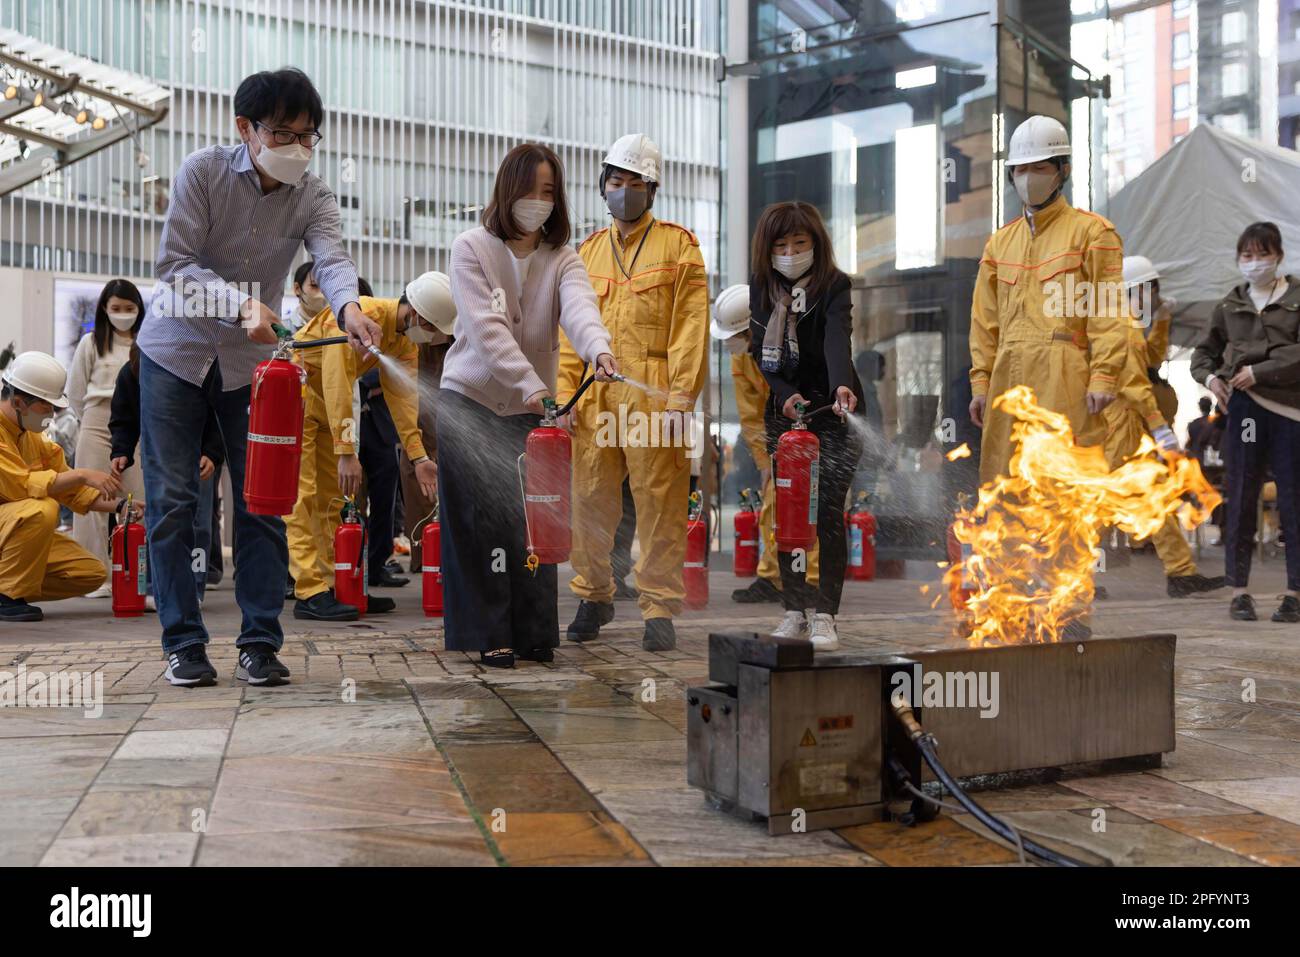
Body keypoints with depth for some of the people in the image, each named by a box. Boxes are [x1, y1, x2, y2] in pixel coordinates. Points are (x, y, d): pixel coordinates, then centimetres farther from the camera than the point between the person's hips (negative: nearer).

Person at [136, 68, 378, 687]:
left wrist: (349, 307, -48)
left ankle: (260, 642, 7)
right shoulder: (202, 171, -12)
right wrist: (240, 303, -34)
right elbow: (175, 263, -17)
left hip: (251, 358, 2)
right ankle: (183, 642, 7)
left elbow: (332, 259, -25)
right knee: (171, 500, -2)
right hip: (177, 349, -2)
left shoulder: (313, 197, -6)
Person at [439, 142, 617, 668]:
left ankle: (533, 633, 12)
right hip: (469, 402, -3)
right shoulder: (471, 249, -6)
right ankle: (488, 634, 3)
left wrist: (598, 349, -43)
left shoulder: (563, 259, 2)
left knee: (533, 516, 0)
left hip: (530, 409, 3)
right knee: (484, 516, -7)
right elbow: (486, 329, -19)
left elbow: (579, 307, -21)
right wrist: (532, 385, -31)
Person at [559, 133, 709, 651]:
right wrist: (564, 393, 5)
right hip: (596, 397, 4)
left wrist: (683, 394, -12)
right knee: (591, 498, 6)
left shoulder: (678, 244, 6)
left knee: (660, 503, -3)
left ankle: (659, 608, 4)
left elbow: (691, 324, -3)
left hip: (654, 396, -4)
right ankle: (593, 596, 21)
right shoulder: (588, 252, 19)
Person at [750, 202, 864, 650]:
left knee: (828, 512, -9)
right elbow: (759, 351, 3)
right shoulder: (762, 289, 6)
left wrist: (842, 385, -44)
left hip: (833, 412, -4)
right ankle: (796, 608, 13)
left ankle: (824, 614, -3)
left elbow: (838, 338, -26)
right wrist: (784, 394, -15)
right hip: (783, 412, 4)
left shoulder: (834, 285, -8)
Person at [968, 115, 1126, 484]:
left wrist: (1103, 376, -14)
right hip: (1009, 379, 5)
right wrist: (980, 381, 9)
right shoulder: (1000, 242, 19)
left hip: (1066, 379, -5)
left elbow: (1108, 309, -4)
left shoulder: (1090, 230, 3)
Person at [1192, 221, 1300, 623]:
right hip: (1244, 408, 3)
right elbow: (1203, 351, 22)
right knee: (1241, 497, 2)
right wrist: (1209, 377, 2)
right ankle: (1240, 590, 8)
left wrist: (1258, 372, -12)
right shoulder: (1229, 306, 14)